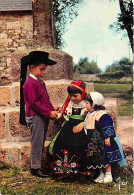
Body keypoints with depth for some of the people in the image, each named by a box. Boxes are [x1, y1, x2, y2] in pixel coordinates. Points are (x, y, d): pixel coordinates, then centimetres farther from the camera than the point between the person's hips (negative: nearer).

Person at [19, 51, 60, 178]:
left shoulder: (40, 82, 15)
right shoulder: (30, 83, -14)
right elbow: (34, 102, -19)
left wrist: (52, 108, 6)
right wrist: (49, 113, -19)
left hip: (43, 116, 9)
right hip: (35, 116, -9)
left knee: (40, 142, 14)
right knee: (37, 142, -3)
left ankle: (38, 165, 23)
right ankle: (35, 168, 6)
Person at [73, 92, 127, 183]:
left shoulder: (103, 115, -19)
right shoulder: (90, 115, 10)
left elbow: (108, 127, -23)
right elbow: (86, 123, 28)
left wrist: (107, 137, -28)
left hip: (103, 141, -9)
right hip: (94, 142, 9)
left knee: (106, 158, -2)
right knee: (98, 159, 15)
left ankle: (108, 175, 8)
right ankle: (101, 174, 26)